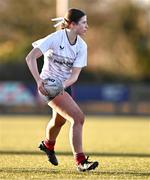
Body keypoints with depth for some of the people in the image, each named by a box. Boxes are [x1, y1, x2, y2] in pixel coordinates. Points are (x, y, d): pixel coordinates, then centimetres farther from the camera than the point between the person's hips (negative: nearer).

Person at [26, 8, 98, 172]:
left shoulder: (81, 46, -4)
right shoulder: (55, 38, -19)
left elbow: (75, 74, -9)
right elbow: (30, 57, -21)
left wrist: (63, 85, -29)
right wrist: (39, 80, -32)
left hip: (65, 86, 7)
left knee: (59, 120, 29)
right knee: (78, 117, -22)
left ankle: (48, 145, 61)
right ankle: (80, 161, -21)